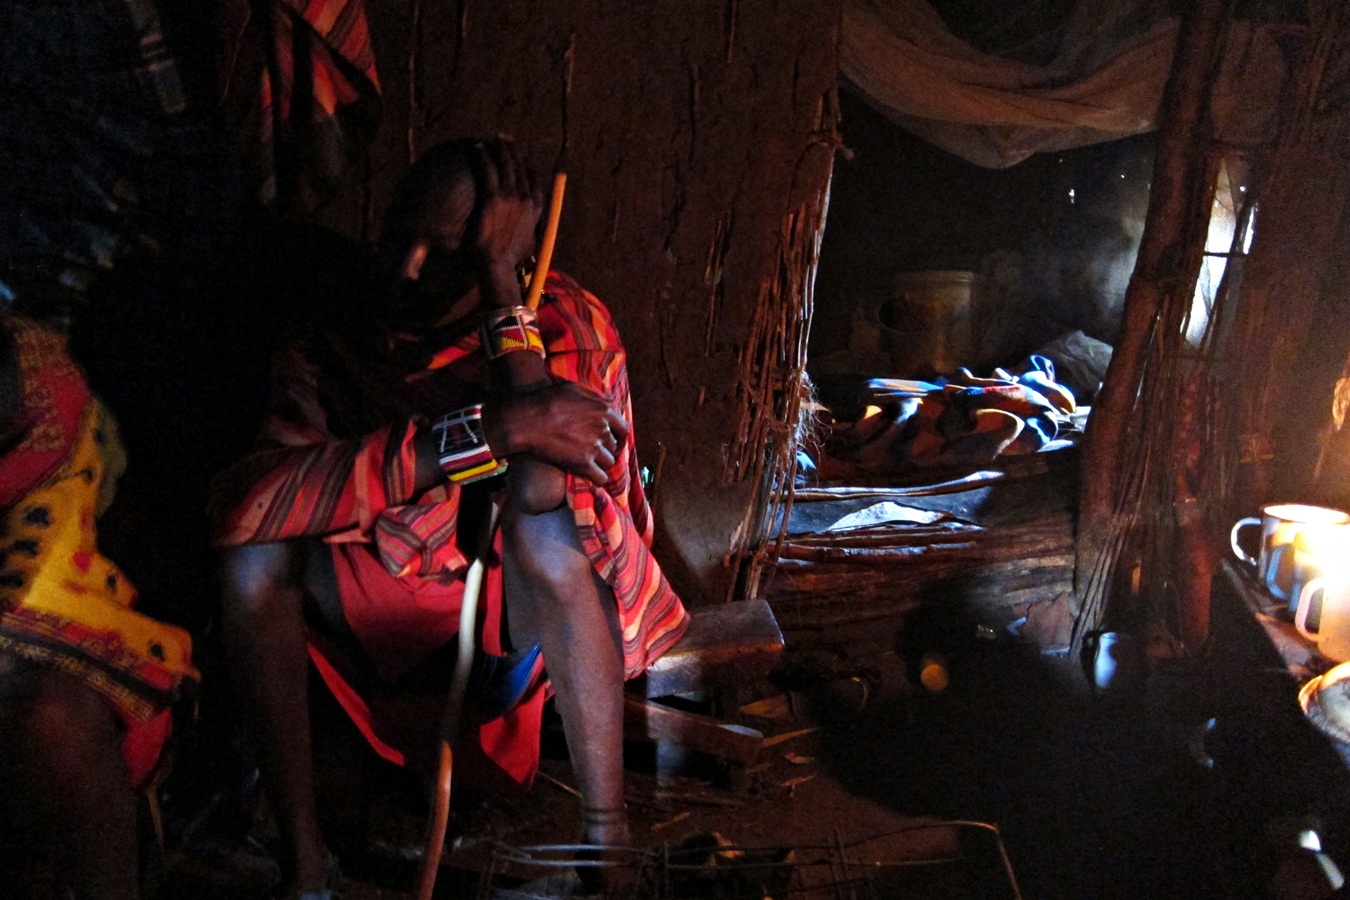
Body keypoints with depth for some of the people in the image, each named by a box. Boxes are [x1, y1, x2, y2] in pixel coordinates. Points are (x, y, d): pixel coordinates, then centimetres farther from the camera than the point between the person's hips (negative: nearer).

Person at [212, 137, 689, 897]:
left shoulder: (566, 322, -18)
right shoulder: (335, 332, -14)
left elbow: (539, 491, -36)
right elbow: (244, 501, -32)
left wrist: (505, 291, -32)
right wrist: (487, 432, -39)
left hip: (543, 603, -2)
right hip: (392, 600, 3)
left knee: (541, 524, -35)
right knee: (256, 549, -23)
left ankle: (608, 835, -25)